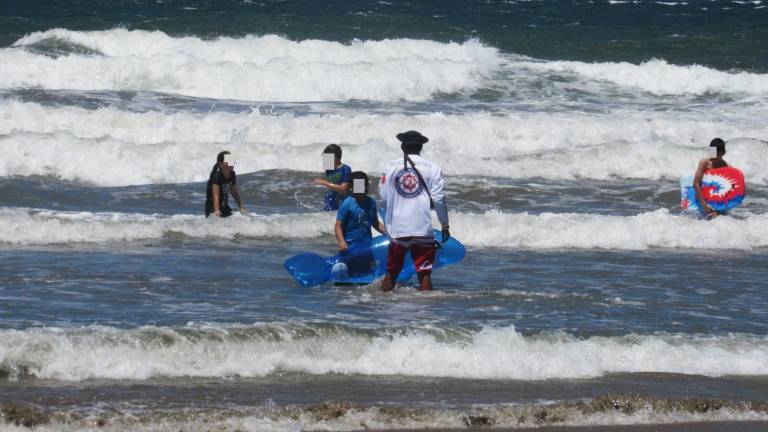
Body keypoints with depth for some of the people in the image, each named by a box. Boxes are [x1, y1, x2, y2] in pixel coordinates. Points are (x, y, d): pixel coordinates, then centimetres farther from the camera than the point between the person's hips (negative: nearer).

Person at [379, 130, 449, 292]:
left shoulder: (390, 166, 2)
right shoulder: (432, 168, -1)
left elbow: (383, 195, 4)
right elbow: (438, 199, -3)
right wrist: (445, 224, 7)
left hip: (397, 228, 2)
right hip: (423, 229, -2)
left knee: (391, 272, 11)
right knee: (424, 273, 1)